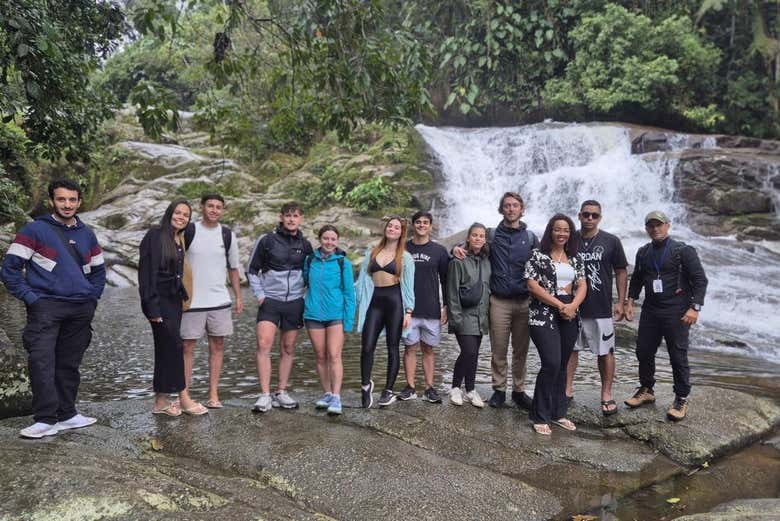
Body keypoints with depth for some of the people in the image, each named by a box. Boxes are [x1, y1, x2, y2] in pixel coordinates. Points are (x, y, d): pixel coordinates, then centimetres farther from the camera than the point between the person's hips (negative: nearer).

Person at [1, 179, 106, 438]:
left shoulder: (86, 234, 13)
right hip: (46, 307, -4)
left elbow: (98, 271, 22)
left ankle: (67, 414, 19)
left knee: (69, 364, 10)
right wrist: (30, 297, -10)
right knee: (42, 361, -12)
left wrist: (92, 298, 10)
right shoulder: (35, 230, -2)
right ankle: (46, 419, -6)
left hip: (81, 309, 4)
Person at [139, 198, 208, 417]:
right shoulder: (155, 236, -10)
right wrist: (152, 307, -19)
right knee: (174, 346, -5)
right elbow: (147, 272, -15)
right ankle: (184, 398, 4)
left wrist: (182, 295, 13)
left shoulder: (179, 240, 14)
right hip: (160, 300, -8)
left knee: (166, 350, 10)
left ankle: (161, 402, 16)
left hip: (174, 300, 8)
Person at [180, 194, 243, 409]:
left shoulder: (228, 235, 6)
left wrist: (238, 297, 10)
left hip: (219, 301, 3)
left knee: (217, 346, 5)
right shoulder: (188, 231, -2)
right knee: (187, 347, 2)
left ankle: (213, 395, 13)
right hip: (191, 301, -2)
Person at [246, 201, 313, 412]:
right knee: (263, 345, -15)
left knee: (288, 349, 8)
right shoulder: (267, 240, -2)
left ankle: (281, 393, 19)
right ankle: (265, 396, -11)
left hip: (295, 302, 3)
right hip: (270, 301, -3)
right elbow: (252, 270, 5)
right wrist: (259, 294, -3)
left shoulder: (305, 245, 6)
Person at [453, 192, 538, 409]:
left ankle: (519, 390, 20)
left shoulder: (530, 237, 8)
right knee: (498, 351, 3)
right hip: (499, 301, -1)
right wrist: (457, 248, -8)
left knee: (521, 351, 8)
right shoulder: (491, 235, 5)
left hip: (524, 302, 1)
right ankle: (499, 390, 16)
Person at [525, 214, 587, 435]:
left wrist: (573, 305, -11)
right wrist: (559, 305, -13)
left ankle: (558, 413, 22)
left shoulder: (575, 258, 14)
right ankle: (540, 416, -1)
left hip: (569, 317, 5)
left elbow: (582, 285, 9)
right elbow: (532, 285, -10)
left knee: (561, 366, 10)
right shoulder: (538, 255, -2)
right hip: (543, 316, -5)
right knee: (551, 364, -14)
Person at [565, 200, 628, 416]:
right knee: (570, 348, 9)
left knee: (605, 352, 3)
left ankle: (607, 395, 15)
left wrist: (621, 302, -1)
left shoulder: (611, 242, 0)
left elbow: (621, 272, 3)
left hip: (601, 308, -1)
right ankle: (567, 390, 21)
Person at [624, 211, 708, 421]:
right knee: (643, 351, 10)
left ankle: (681, 399, 10)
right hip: (650, 310, 6)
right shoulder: (643, 252, 12)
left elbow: (700, 280, -7)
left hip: (676, 312, -5)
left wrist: (695, 308, -15)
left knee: (678, 355, -1)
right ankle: (646, 390, 27)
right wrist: (630, 301, 13)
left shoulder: (683, 251, -5)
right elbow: (636, 278, 22)